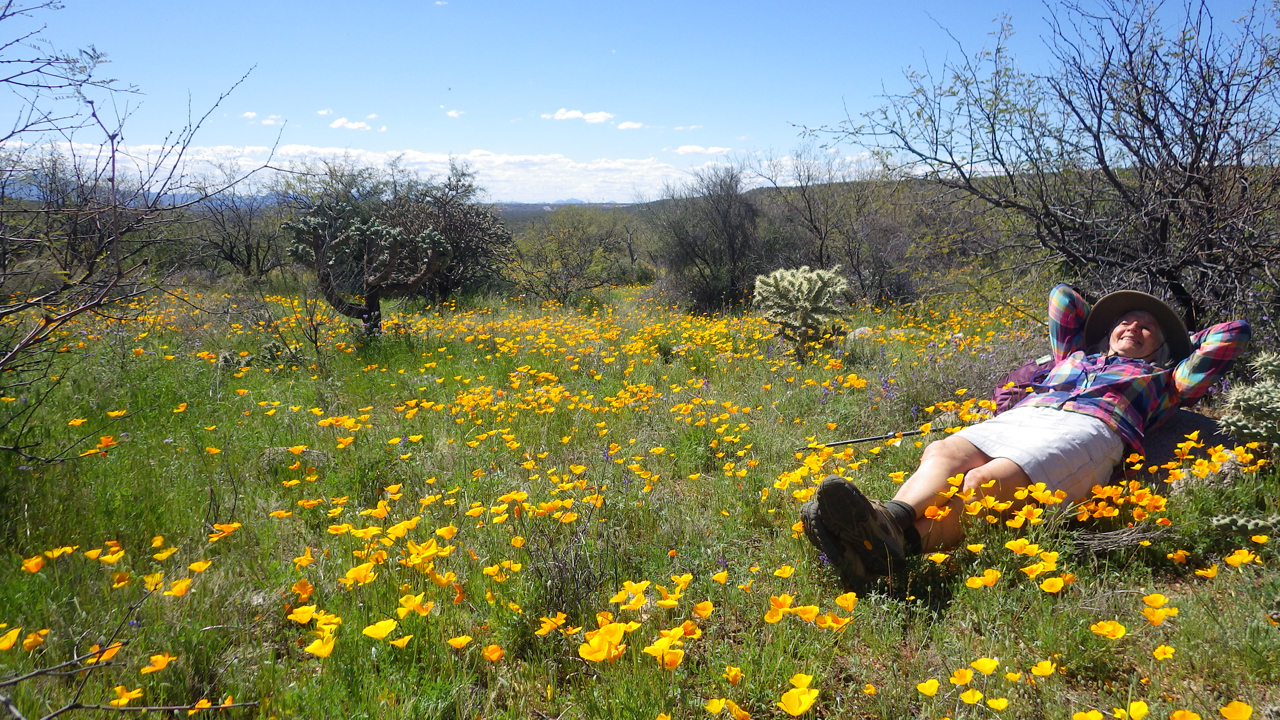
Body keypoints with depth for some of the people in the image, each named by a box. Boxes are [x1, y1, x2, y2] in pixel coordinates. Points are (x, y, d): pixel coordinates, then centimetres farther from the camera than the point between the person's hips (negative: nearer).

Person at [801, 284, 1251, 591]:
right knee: (941, 453, -32)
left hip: (1087, 428, -4)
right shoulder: (1075, 356, 42)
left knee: (988, 481, -37)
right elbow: (1061, 295, 54)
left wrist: (1179, 341, 51)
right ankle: (895, 517, -62)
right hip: (1019, 418, 4)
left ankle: (902, 543, -63)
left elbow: (1234, 334, 41)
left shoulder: (1162, 380, 35)